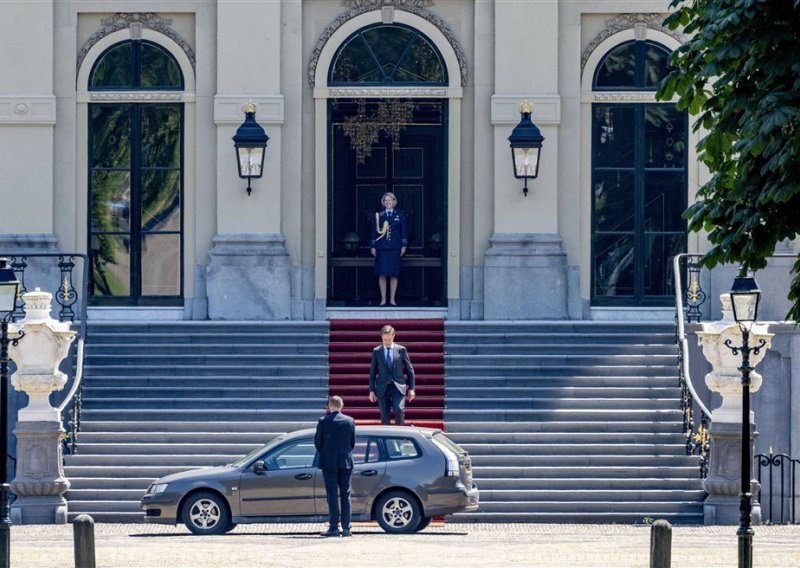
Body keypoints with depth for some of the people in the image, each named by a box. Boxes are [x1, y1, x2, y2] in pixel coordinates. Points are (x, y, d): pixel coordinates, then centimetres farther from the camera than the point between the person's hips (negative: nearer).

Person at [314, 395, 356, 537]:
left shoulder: (323, 421, -8)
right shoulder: (350, 421, -1)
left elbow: (317, 442, -3)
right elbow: (353, 442, 6)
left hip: (329, 463, -2)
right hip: (346, 463, 2)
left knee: (332, 496, 0)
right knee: (345, 495, 7)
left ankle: (334, 527, -4)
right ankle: (346, 527, 3)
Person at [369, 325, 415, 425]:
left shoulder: (401, 350, 5)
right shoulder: (376, 351, 7)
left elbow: (409, 370, 8)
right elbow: (373, 372, 9)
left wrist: (411, 388, 3)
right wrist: (372, 390, 4)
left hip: (398, 387, -1)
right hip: (383, 388, 1)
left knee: (399, 410, -22)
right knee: (384, 416, -1)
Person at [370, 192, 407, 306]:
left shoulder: (399, 215, 7)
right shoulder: (378, 215, 7)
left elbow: (404, 231, 8)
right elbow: (374, 231, 8)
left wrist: (404, 246, 1)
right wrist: (373, 246, 2)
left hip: (395, 248, 0)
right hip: (381, 248, 0)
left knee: (394, 274, 0)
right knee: (382, 274, -3)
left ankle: (392, 299, 6)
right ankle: (383, 299, 3)